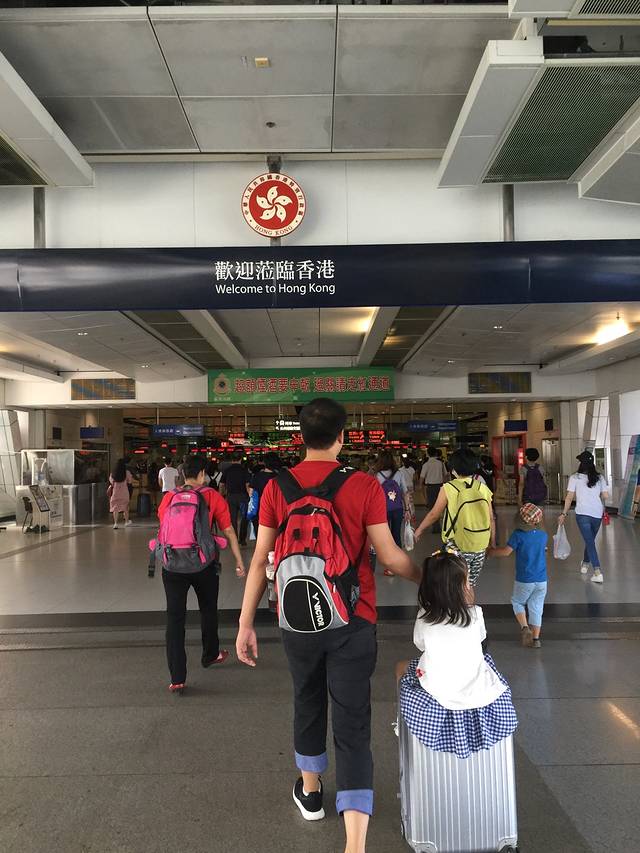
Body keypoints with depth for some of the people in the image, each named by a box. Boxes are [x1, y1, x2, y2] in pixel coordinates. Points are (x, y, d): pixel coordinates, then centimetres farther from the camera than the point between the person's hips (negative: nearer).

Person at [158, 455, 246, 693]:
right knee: (208, 610, 22)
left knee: (175, 617, 3)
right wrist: (239, 560, 6)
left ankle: (177, 678, 0)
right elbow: (228, 531, -3)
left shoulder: (168, 498, 3)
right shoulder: (213, 497, -3)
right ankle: (210, 655, 43)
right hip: (204, 564, -1)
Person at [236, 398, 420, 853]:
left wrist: (246, 623, 4)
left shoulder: (277, 487, -5)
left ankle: (310, 791, 47)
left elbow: (261, 560, -4)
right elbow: (390, 556, -8)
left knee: (308, 704, 25)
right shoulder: (364, 486, -12)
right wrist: (429, 578, 10)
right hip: (352, 622, -3)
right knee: (353, 726, 5)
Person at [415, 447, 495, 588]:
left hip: (458, 547, -4)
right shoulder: (483, 489, 1)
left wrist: (419, 530, 13)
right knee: (470, 587, 16)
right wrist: (492, 544, 17)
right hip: (480, 548, 4)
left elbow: (434, 514, -2)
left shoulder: (449, 488, -9)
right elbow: (491, 520, 5)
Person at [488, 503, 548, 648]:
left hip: (524, 580, -3)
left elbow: (506, 552, -18)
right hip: (541, 580, 4)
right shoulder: (544, 536, -1)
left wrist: (491, 552, -3)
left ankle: (525, 627, 1)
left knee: (517, 602, 18)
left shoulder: (518, 534, -15)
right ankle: (535, 638, 14)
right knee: (536, 608, 13)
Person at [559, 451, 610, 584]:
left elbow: (569, 497, -5)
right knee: (590, 539, 22)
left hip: (582, 513, -3)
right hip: (597, 514, 3)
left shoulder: (574, 478, -5)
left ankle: (598, 572, -13)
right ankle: (585, 564, 39)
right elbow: (606, 496, 0)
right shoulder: (600, 478, 2)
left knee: (589, 542, -2)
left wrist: (564, 513, 2)